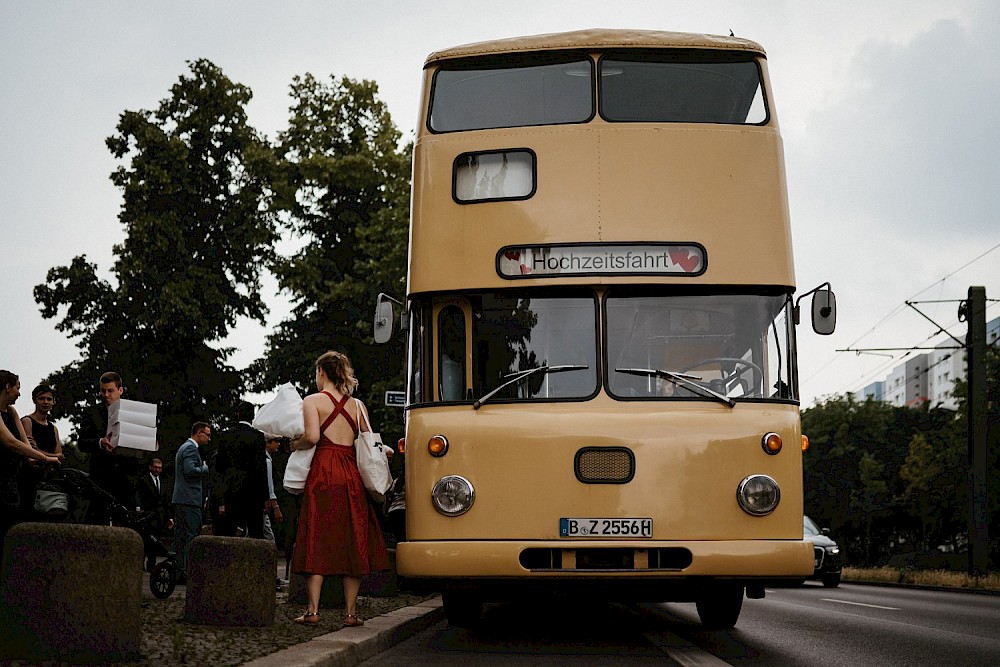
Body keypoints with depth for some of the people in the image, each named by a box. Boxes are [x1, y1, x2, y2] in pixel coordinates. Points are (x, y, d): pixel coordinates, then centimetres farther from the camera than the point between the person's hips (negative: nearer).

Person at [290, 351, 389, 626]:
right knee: (353, 542, 5)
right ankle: (350, 612, 4)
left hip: (323, 471, -3)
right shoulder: (357, 405, 14)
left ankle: (312, 610, -2)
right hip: (352, 474, 3)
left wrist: (296, 444, 4)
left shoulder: (313, 401, 1)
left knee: (318, 541, 0)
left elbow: (312, 436, -14)